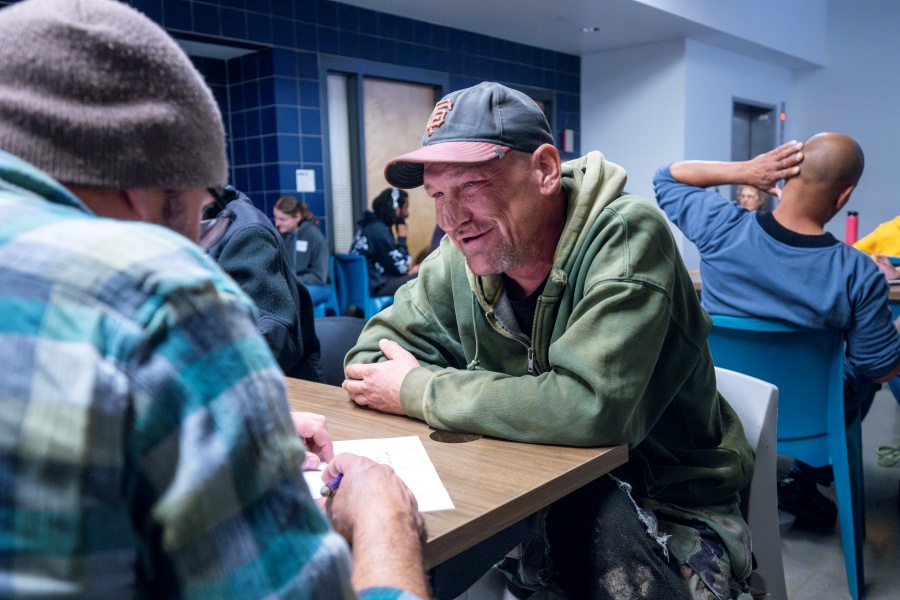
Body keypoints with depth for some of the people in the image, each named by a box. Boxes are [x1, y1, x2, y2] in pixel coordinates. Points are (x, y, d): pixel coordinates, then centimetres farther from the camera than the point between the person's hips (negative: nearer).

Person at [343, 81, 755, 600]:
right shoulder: (460, 262, -6)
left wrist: (420, 392, -21)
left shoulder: (626, 235, -22)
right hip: (547, 491, 4)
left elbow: (589, 407, -32)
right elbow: (369, 359, -2)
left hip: (671, 503, -4)